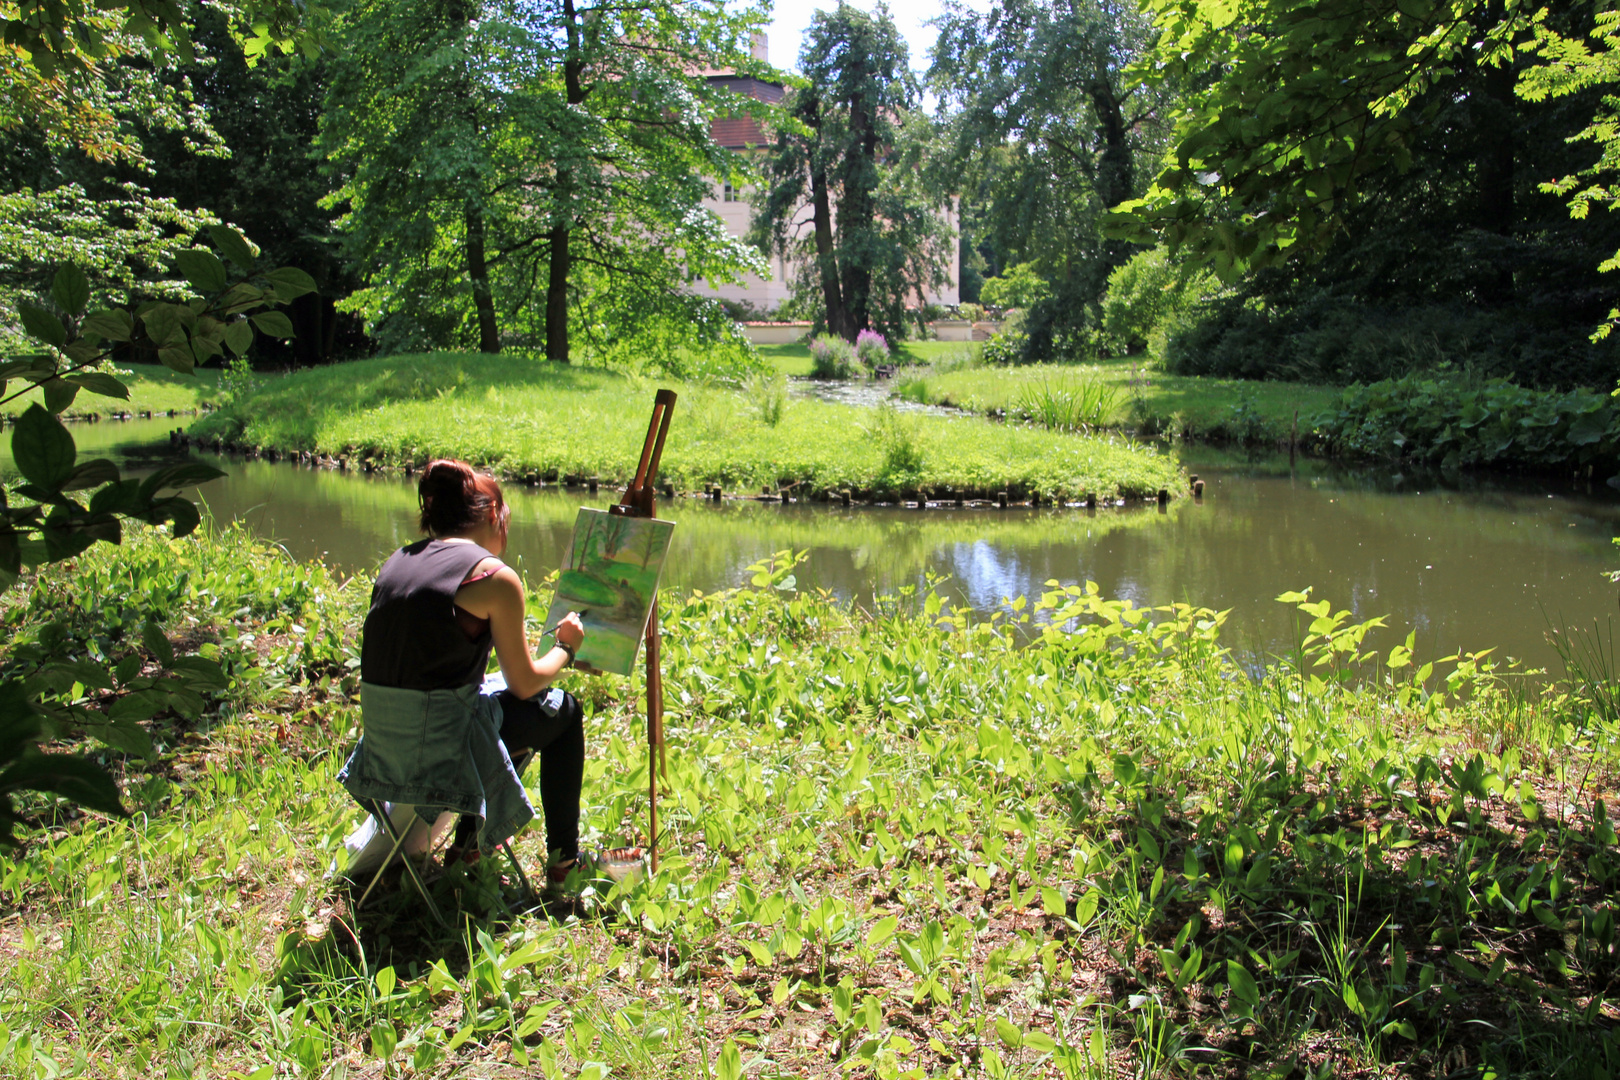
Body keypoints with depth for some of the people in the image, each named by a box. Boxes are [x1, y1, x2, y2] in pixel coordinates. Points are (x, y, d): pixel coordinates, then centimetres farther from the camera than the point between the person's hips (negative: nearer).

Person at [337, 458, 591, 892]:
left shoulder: (398, 561, 9)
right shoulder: (494, 576, -11)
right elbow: (525, 684, -2)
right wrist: (565, 647, 16)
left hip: (381, 746, 7)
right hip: (439, 746, -7)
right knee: (562, 711, 18)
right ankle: (563, 861, 25)